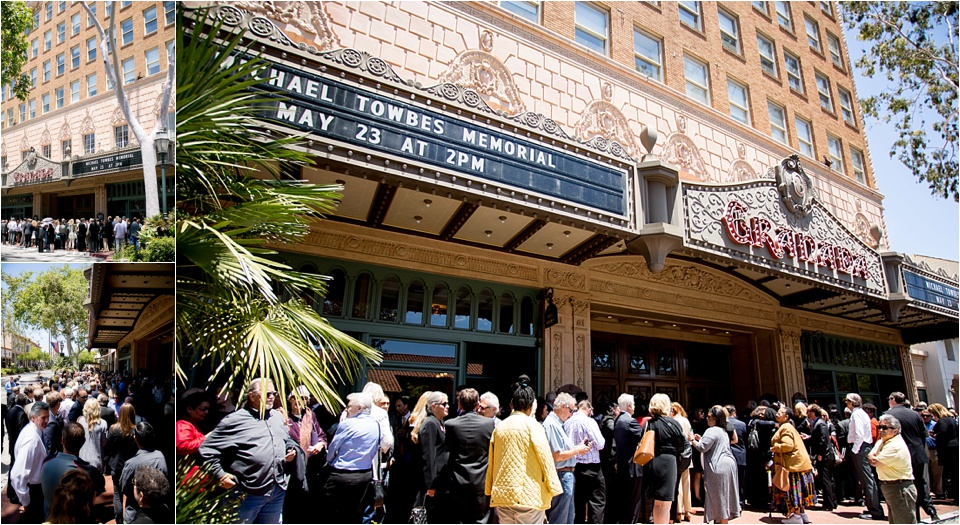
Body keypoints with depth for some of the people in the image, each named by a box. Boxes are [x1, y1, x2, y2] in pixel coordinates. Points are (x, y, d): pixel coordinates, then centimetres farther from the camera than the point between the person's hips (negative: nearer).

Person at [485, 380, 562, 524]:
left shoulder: (499, 427, 7)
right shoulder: (532, 425, -7)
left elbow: (491, 462, 12)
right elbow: (545, 458, -8)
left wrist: (490, 490, 19)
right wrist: (553, 488, 1)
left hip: (501, 494, 5)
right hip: (529, 495, -5)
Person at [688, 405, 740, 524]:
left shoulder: (712, 431, -15)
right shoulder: (723, 430, 18)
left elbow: (702, 448, -18)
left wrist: (692, 440, -4)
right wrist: (701, 439, 19)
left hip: (719, 467, -10)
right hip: (728, 464, 10)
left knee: (720, 497, -2)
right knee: (723, 496, 14)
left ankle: (722, 520, 4)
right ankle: (725, 518, 20)